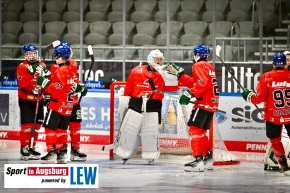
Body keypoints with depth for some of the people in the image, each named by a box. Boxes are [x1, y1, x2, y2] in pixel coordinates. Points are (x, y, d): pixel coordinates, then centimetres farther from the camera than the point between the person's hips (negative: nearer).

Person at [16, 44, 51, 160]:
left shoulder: (42, 65, 11)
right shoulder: (22, 67, -9)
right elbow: (23, 84, -20)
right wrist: (33, 89, -31)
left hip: (38, 100, 6)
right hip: (26, 100, -6)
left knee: (37, 124, 10)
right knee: (27, 125, -12)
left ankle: (32, 147, 21)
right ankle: (24, 149, -8)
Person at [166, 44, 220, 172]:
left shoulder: (199, 65, -6)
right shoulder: (209, 67, 21)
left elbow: (202, 83, -22)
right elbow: (194, 83, 21)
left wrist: (190, 94, -25)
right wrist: (179, 74, 23)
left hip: (203, 103, -10)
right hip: (212, 104, 10)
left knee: (195, 130, -12)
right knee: (201, 131, 17)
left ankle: (198, 160, -21)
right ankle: (208, 160, 17)